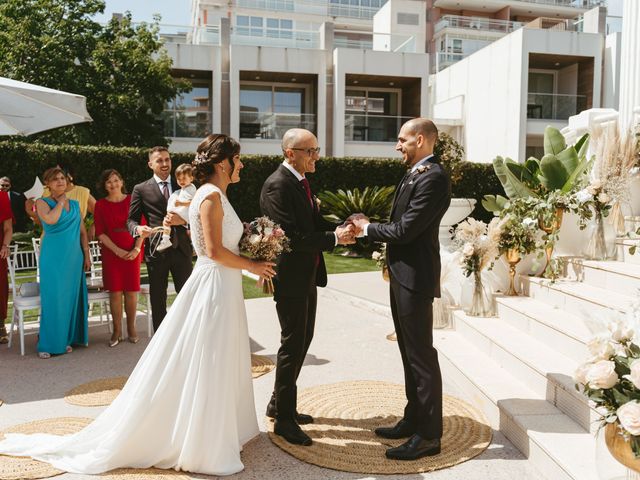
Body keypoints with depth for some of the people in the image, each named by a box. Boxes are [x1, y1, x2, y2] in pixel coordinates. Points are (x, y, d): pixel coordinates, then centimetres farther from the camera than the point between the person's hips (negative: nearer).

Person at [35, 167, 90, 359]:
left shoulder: (75, 204, 14)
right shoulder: (42, 202, 0)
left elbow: (82, 232, 15)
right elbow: (50, 219, -22)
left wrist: (87, 255, 10)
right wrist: (60, 201, -7)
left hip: (74, 256, 4)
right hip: (53, 256, -4)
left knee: (71, 297, 6)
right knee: (53, 299, -5)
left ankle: (65, 339, 17)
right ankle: (49, 344, 4)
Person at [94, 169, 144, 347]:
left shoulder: (132, 201, 4)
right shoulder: (101, 205, 4)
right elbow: (100, 232, 0)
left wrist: (136, 249, -9)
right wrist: (117, 250, -10)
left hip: (132, 252, 0)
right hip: (111, 253, 0)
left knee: (131, 291, 1)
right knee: (115, 292, 0)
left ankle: (131, 329, 14)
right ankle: (117, 331, 10)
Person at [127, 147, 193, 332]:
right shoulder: (141, 189, 2)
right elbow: (131, 219, 1)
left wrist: (182, 221, -14)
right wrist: (138, 229, -22)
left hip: (181, 248, 2)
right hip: (156, 251, -2)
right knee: (158, 301, 8)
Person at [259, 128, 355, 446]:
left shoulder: (300, 181, 12)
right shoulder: (277, 185, -18)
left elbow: (313, 225, 13)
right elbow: (291, 236, -25)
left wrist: (341, 229, -5)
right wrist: (334, 238, -21)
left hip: (307, 276, 10)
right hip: (290, 278, -10)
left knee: (302, 340, 18)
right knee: (293, 345, -1)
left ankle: (279, 404, 34)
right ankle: (284, 419, 14)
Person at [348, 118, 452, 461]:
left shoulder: (433, 178, -18)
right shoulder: (415, 174, 13)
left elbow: (405, 229, -21)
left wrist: (367, 229, -8)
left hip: (415, 278, -10)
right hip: (402, 275, 10)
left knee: (421, 355, -1)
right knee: (410, 353, 17)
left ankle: (429, 435, 11)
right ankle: (414, 420, 31)